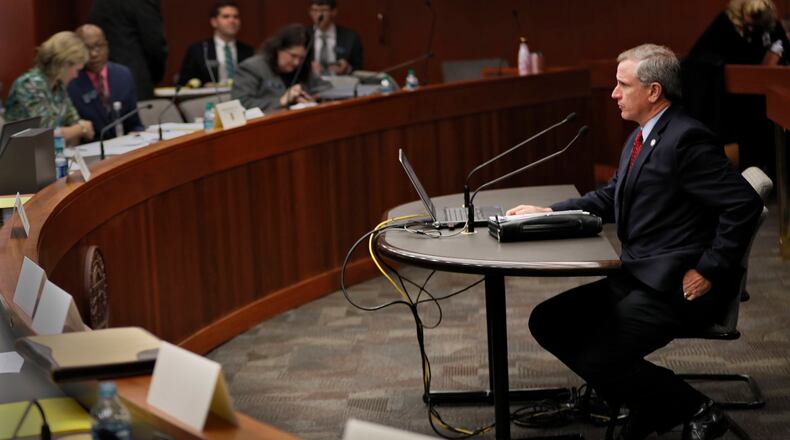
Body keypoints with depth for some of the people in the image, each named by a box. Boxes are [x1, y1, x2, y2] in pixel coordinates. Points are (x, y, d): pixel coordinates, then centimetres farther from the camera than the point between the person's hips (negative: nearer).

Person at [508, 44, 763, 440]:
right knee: (546, 322, 5)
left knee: (595, 359, -19)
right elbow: (610, 199, 22)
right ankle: (653, 400, 10)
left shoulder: (687, 139, -18)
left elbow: (744, 204, -22)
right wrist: (547, 212, 10)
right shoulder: (641, 137, 12)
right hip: (639, 276, 10)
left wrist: (709, 270, -19)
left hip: (676, 287, -10)